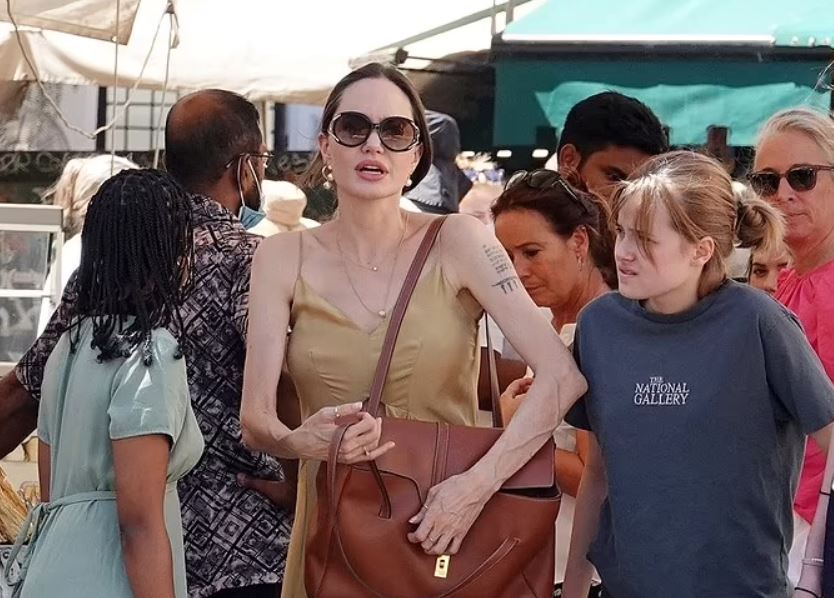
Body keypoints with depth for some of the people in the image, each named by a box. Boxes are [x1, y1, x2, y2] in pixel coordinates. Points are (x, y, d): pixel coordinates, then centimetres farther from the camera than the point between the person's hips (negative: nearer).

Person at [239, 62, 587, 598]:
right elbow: (255, 421, -7)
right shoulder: (284, 258, -2)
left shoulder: (458, 243, -7)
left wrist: (478, 484, -24)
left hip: (449, 529, -1)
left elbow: (562, 377, -14)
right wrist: (303, 442, -28)